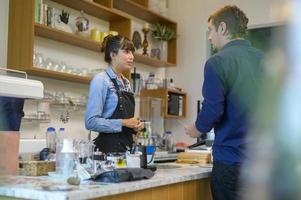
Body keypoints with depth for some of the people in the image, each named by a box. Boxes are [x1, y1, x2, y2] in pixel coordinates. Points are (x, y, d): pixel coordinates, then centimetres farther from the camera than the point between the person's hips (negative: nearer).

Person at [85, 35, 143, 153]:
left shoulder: (126, 83, 13)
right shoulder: (101, 80, -10)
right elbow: (91, 122, -17)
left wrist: (134, 125, 3)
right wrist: (123, 123, -17)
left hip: (127, 147, 7)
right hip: (109, 147, -7)